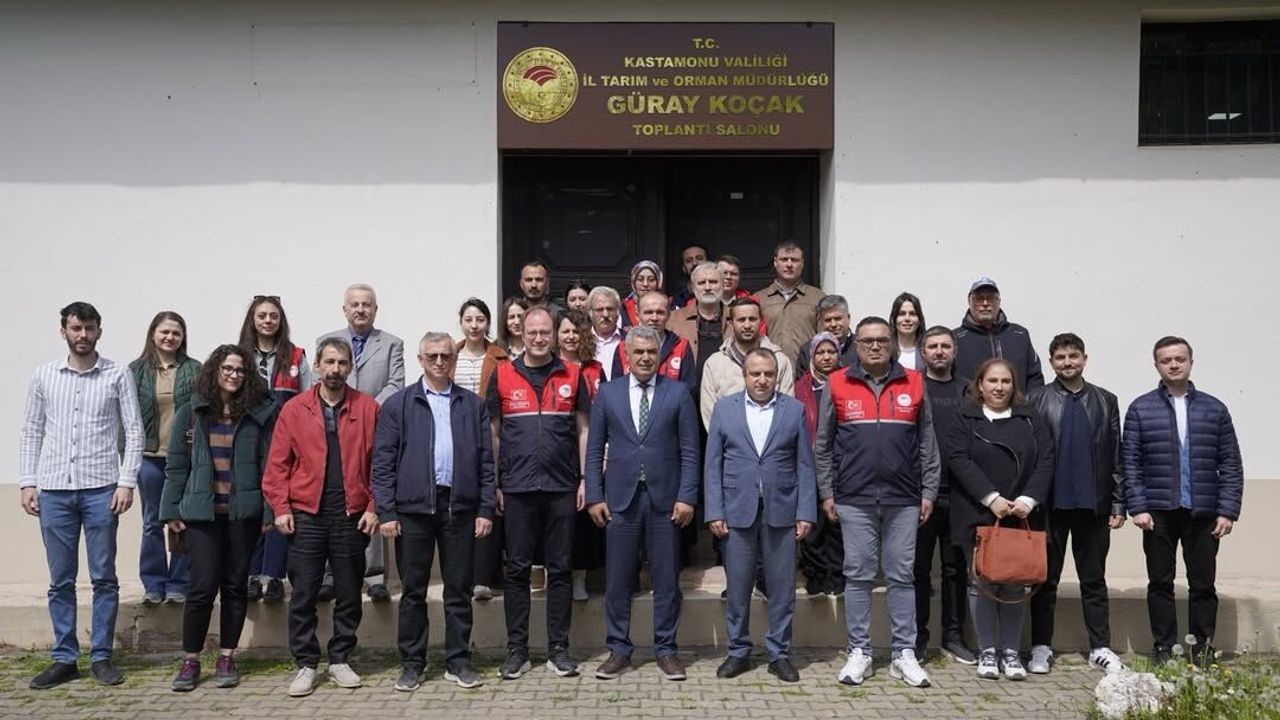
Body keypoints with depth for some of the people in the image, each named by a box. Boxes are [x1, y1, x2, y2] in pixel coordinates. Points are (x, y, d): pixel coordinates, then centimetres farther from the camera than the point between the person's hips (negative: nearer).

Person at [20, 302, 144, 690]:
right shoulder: (43, 375, 8)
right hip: (54, 490, 2)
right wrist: (28, 482, 3)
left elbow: (134, 432, 0)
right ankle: (64, 659, 17)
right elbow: (31, 431, 10)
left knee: (104, 578, 3)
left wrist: (126, 482, -7)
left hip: (101, 489, -2)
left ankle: (101, 657, 13)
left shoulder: (117, 375, 1)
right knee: (61, 581, 8)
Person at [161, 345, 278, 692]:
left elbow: (267, 465, -1)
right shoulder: (191, 412, 3)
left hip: (243, 513, 1)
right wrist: (172, 510, 1)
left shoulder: (259, 414, 1)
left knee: (235, 585, 8)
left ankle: (226, 659, 19)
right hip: (201, 513, 0)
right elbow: (176, 465, 5)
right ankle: (190, 661, 10)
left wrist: (270, 511, -5)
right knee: (203, 586, -4)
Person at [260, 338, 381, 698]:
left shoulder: (367, 408, 2)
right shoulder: (294, 409, 3)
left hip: (352, 516, 0)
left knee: (349, 594, 8)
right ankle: (306, 664, 14)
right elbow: (277, 465, 3)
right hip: (306, 516, 0)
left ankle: (340, 660, 22)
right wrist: (281, 508, -5)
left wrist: (373, 507, -5)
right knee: (303, 594, 3)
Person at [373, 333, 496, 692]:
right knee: (413, 591, 7)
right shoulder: (398, 404, 5)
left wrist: (486, 509, 0)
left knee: (459, 590, 7)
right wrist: (385, 511, -7)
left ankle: (458, 661, 18)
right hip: (413, 507, -1)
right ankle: (412, 663, 18)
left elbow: (485, 460, 7)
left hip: (460, 506, 1)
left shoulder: (473, 405, 10)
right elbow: (382, 462, 1)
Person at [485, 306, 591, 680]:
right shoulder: (502, 376, 5)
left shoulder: (572, 376, 6)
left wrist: (585, 479, 2)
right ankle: (516, 650, 13)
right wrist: (494, 484, 3)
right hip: (517, 489, 0)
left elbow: (583, 430, 9)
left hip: (562, 487, 1)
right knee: (517, 569, 4)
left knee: (560, 569, 6)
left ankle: (558, 649, 15)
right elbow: (493, 433, 8)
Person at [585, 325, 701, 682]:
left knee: (666, 579, 6)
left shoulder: (677, 393, 3)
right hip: (621, 497, 1)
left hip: (665, 497, -1)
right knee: (617, 579, 5)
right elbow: (595, 450, 7)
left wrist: (687, 496, -6)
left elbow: (689, 451, 2)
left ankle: (665, 649, 18)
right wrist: (594, 496, 0)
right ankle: (618, 649, 18)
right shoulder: (608, 393, 6)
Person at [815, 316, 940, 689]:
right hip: (854, 500, -1)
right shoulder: (837, 385, 3)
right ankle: (859, 652, 14)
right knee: (858, 576, 5)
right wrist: (827, 494, 2)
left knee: (901, 576, 6)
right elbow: (823, 446, 5)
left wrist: (928, 492, 3)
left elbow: (927, 444, 8)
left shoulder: (913, 384, 6)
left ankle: (905, 653, 15)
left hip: (903, 500, 1)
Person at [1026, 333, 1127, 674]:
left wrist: (1118, 504, 2)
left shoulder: (1105, 401, 8)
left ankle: (1101, 648, 17)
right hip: (1050, 504, -2)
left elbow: (1116, 457, 7)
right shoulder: (1037, 400, 1)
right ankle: (1041, 647, 14)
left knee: (1094, 579, 10)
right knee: (1046, 579, 7)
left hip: (1093, 504, 2)